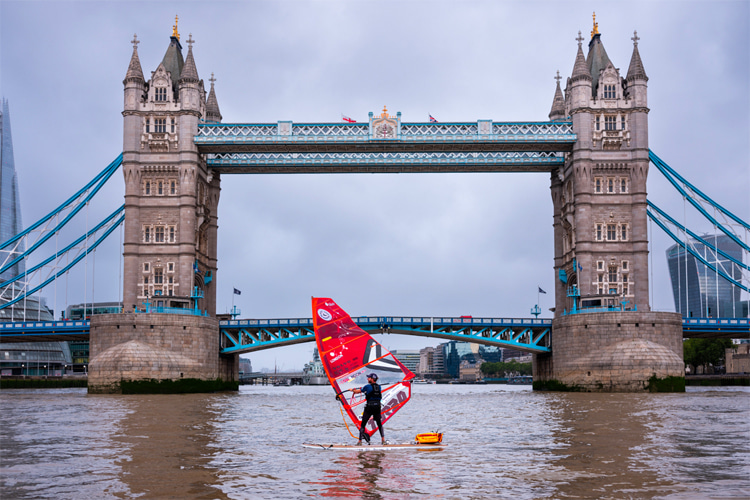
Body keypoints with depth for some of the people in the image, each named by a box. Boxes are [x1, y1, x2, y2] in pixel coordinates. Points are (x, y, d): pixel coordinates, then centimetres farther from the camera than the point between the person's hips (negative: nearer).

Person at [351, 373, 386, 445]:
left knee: (363, 424, 4)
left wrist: (353, 390, 27)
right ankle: (383, 439, 7)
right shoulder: (379, 387, 8)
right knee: (379, 423, 15)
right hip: (377, 406, 4)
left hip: (369, 407, -4)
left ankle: (360, 441, 4)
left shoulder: (368, 387, -6)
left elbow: (358, 391, 6)